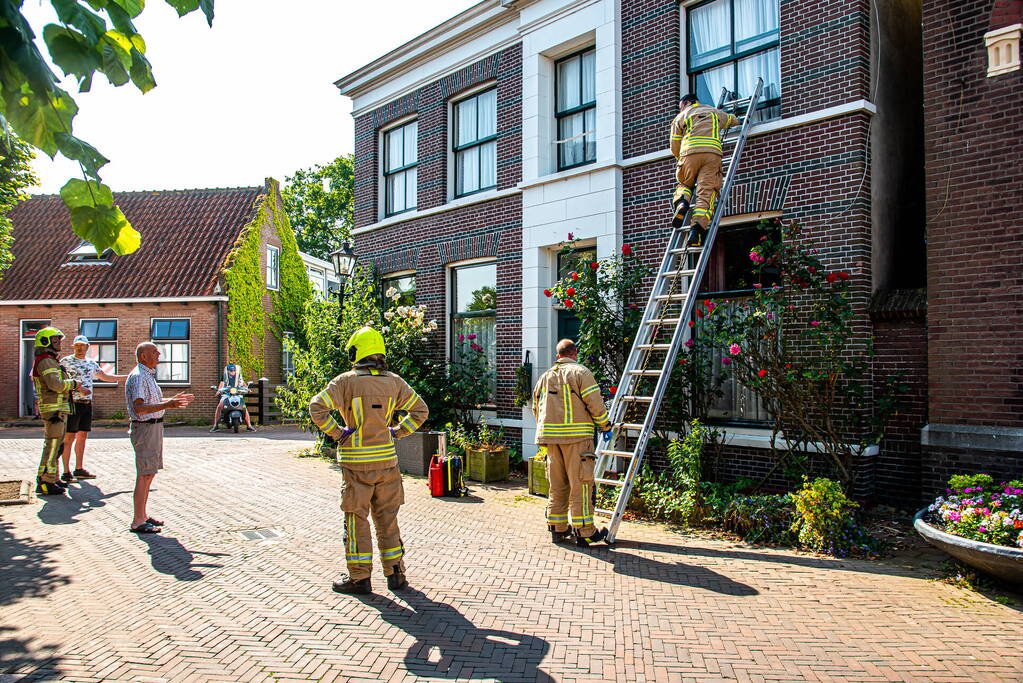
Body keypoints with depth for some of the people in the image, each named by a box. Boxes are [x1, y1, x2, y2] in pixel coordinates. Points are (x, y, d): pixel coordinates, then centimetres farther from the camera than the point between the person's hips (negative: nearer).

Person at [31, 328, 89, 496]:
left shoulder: (52, 361, 21)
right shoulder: (45, 361, -13)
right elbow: (56, 384, -25)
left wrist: (78, 389, 20)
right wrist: (74, 383, -10)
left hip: (59, 409, 11)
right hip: (53, 409, -11)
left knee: (56, 445, 17)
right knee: (52, 446, -9)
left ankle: (52, 478, 26)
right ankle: (45, 483, -6)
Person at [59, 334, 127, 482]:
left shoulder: (91, 363, 16)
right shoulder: (66, 361, -3)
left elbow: (106, 377, 26)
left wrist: (128, 376, 25)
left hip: (87, 404, 7)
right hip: (73, 403, -7)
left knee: (82, 437, 11)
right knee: (69, 438, -6)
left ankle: (79, 469, 18)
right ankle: (66, 473, -3)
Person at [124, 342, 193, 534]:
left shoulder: (148, 375, 17)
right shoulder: (138, 376, -16)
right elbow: (139, 408, -25)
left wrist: (173, 399, 24)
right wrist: (167, 405, -32)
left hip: (154, 427, 10)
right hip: (145, 428, -10)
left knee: (149, 474, 15)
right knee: (144, 476, -7)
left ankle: (143, 516, 24)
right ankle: (138, 522, -1)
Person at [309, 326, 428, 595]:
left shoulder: (346, 381, -8)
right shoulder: (394, 382, 4)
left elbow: (317, 407, -17)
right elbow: (420, 410, 10)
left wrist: (335, 433, -7)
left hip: (356, 461, -4)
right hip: (387, 459, 4)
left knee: (357, 519, 7)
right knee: (387, 517, 14)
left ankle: (359, 577, 14)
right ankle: (395, 573, 21)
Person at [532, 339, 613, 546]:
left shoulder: (545, 377, 16)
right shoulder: (581, 372, -3)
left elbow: (537, 408, 20)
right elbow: (595, 403, -8)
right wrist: (605, 426, 3)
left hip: (551, 436, 6)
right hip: (577, 436, -6)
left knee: (557, 484, 12)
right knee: (580, 484, -1)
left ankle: (557, 528, 18)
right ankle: (584, 532, 2)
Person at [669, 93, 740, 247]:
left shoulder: (680, 117, 23)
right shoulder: (716, 112, 31)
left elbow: (675, 147, 17)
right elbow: (734, 120, 50)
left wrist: (681, 159, 35)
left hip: (689, 153, 0)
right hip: (712, 153, 0)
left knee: (684, 184, 23)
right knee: (706, 192, -8)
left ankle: (681, 203, -10)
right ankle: (697, 227, -28)